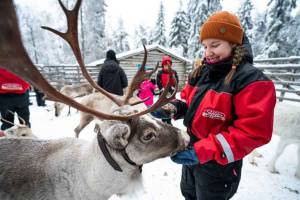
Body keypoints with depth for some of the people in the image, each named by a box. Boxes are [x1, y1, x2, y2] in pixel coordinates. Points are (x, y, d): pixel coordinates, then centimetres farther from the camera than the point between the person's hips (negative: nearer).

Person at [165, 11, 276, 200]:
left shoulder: (251, 79, -20)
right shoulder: (202, 72, -1)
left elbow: (254, 131, -25)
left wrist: (203, 152, -29)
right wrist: (174, 108, -14)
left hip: (218, 165, -6)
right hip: (190, 151, 7)